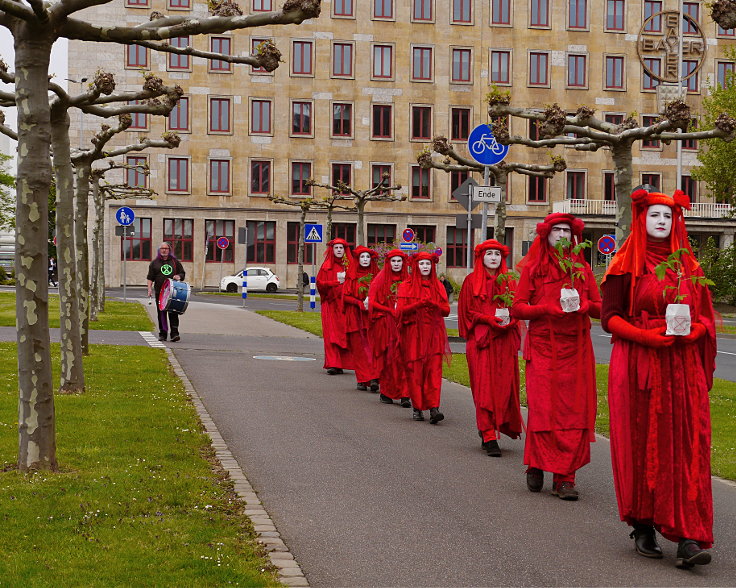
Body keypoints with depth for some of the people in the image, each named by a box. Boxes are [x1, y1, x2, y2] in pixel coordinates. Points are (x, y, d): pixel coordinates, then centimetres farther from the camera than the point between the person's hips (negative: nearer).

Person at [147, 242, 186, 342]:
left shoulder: (175, 262, 13)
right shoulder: (154, 263, 12)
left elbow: (182, 273, 18)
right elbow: (150, 277, 10)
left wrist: (179, 277, -4)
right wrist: (150, 288, -3)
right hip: (160, 292, 1)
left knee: (173, 313, -7)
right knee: (161, 313, 2)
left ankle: (174, 333, -8)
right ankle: (163, 334, 10)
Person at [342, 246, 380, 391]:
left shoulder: (376, 276, 8)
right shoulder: (351, 277, 5)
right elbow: (345, 296, 1)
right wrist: (361, 303, -11)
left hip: (372, 315, 0)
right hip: (356, 316, 0)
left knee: (372, 346, -10)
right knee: (359, 348, -1)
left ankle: (373, 379, -16)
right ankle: (362, 380, 4)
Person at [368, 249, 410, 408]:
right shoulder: (380, 280, 4)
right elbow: (372, 302, -2)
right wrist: (392, 311, -10)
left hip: (403, 325, 1)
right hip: (384, 325, -1)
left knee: (404, 357, -8)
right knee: (387, 358, 0)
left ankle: (404, 395, -10)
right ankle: (386, 393, 11)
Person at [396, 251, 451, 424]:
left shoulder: (438, 287, 12)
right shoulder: (407, 286, 4)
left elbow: (446, 310, 7)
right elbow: (401, 309, -5)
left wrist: (433, 304, -12)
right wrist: (420, 304, -18)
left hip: (434, 334, 2)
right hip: (413, 333, -2)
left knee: (434, 370, -8)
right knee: (415, 371, -3)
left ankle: (434, 408, -15)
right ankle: (417, 408, 7)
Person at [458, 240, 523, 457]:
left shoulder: (509, 282, 12)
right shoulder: (472, 281, 3)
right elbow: (466, 311, 2)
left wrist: (509, 321, -7)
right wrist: (489, 319, -12)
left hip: (505, 340, 3)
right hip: (481, 341, -3)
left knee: (504, 386, 1)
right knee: (484, 388, -8)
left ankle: (486, 429, 19)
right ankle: (489, 437, -8)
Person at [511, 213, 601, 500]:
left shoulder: (582, 268, 13)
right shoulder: (533, 268, 6)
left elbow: (599, 308, 12)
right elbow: (517, 307, 0)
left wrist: (585, 305, -10)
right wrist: (547, 308, -15)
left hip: (576, 350, 2)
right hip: (543, 348, -2)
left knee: (574, 411, -4)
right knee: (542, 409, -6)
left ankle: (564, 478, -1)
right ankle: (536, 465, 15)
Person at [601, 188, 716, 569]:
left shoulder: (688, 265, 13)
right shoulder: (626, 265, 3)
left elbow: (705, 315, 14)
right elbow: (609, 316, -1)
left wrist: (694, 331, -8)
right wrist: (646, 335, -16)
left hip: (683, 366, 3)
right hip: (638, 364, -2)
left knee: (686, 448, -6)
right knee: (642, 445, 0)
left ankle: (688, 537, -10)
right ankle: (643, 527, 14)